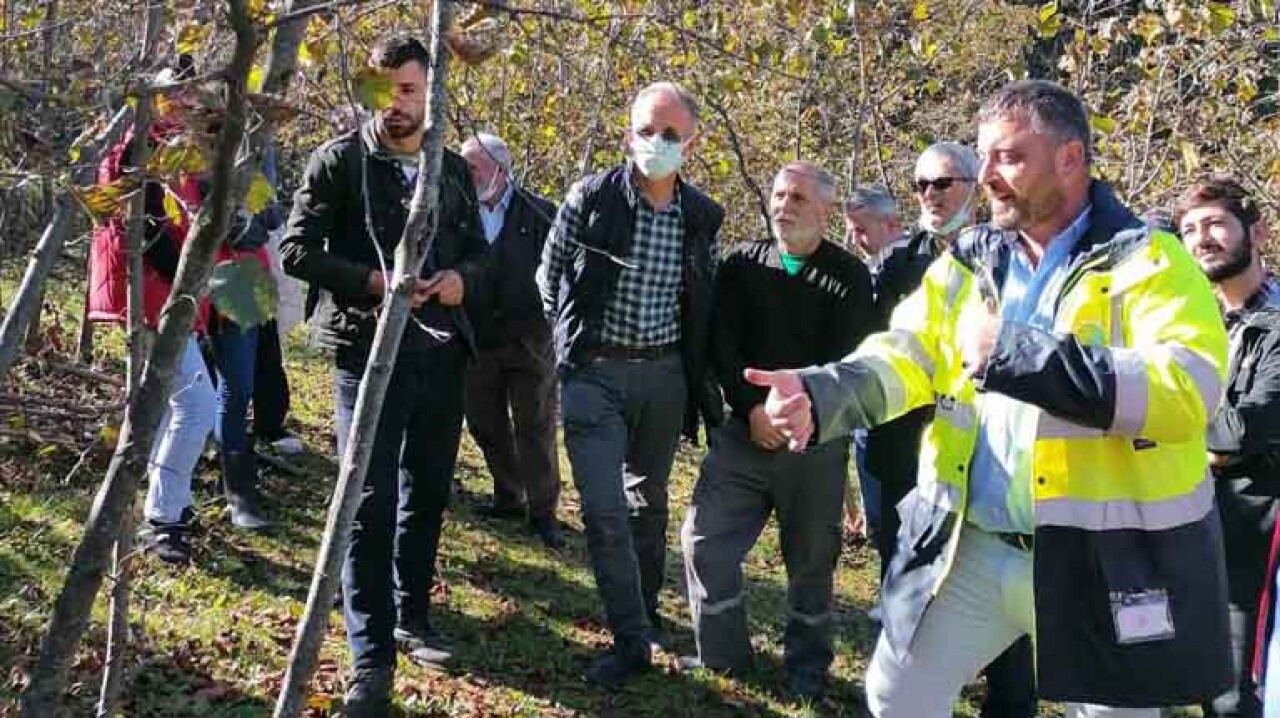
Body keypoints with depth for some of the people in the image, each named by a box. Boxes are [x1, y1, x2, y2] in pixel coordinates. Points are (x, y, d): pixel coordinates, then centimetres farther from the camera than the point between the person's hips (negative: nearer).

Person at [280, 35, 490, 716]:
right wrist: (371, 282, -20)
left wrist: (462, 279, -6)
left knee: (427, 495, 15)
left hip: (442, 351, 5)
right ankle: (371, 658, 1)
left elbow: (479, 251, 18)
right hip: (369, 351, -5)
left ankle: (412, 617, 32)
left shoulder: (453, 170, 12)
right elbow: (296, 249, -7)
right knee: (371, 504, -5)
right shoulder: (339, 160, -2)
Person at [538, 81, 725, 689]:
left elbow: (703, 306, 11)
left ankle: (646, 610, 35)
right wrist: (568, 348, 6)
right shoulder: (590, 199, -8)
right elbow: (550, 280, 3)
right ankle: (632, 640, 2)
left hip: (664, 373, 3)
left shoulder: (702, 218, 1)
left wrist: (705, 384, 9)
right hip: (594, 371, -3)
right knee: (603, 509, -9)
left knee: (648, 499, 17)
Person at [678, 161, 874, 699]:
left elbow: (847, 364, -8)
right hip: (745, 430, 2)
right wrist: (753, 409, -12)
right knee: (705, 539, -3)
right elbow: (723, 348, 0)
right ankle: (723, 655, 16)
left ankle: (807, 668, 26)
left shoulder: (849, 277, -2)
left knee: (812, 558, 8)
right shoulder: (742, 264, 5)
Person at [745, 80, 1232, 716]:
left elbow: (1187, 392, -24)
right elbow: (901, 357, -1)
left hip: (1106, 559, -4)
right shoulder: (966, 264, 8)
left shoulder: (1148, 261, -8)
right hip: (971, 546, 5)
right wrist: (819, 393, -24)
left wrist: (1010, 353, -25)